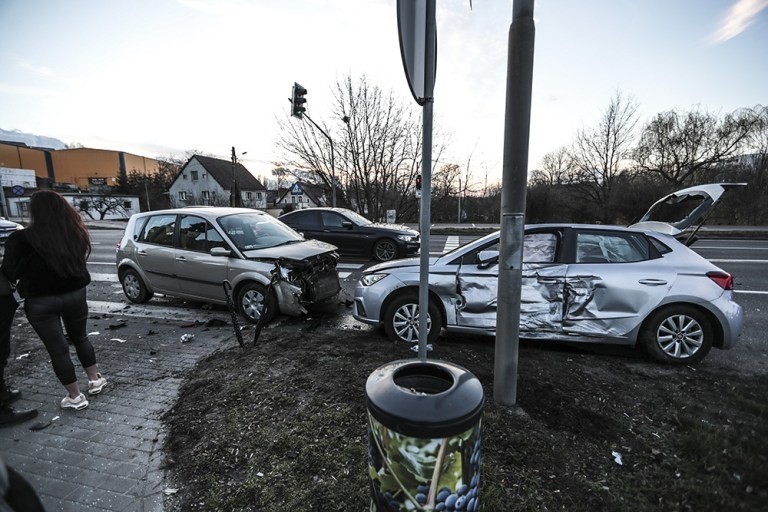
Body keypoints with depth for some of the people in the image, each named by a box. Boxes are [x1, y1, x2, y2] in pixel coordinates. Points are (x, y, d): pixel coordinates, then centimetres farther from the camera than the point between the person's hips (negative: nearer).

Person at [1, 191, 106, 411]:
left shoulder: (22, 239, -15)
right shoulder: (74, 233, -5)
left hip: (41, 302, -3)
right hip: (75, 294, 3)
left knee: (58, 348, 8)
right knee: (80, 338, 22)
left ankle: (75, 397, 18)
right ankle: (95, 380, 32)